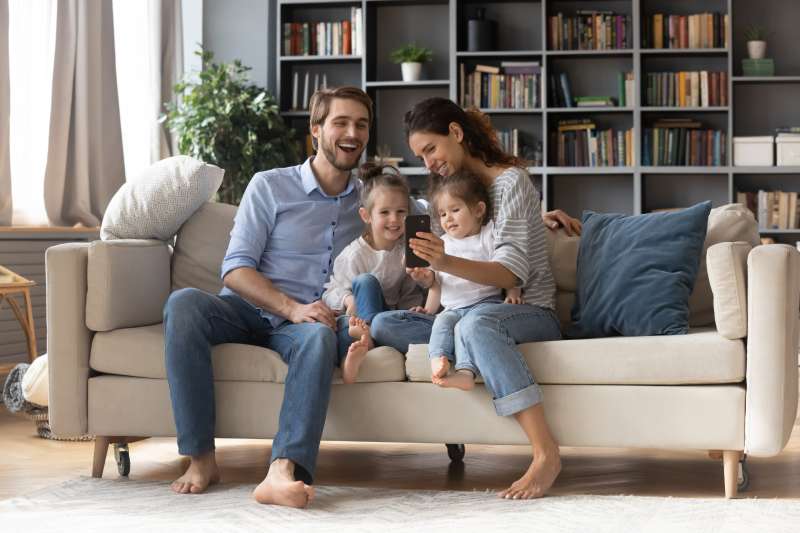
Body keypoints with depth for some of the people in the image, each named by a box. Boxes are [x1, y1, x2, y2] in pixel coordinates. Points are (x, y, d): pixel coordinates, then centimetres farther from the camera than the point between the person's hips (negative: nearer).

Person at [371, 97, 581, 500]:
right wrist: (434, 282, 2)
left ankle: (546, 453, -46)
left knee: (476, 323, -42)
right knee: (383, 324, -10)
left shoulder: (511, 181, -9)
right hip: (469, 312, 8)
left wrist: (449, 263, -37)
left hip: (532, 312, -8)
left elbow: (511, 272, -21)